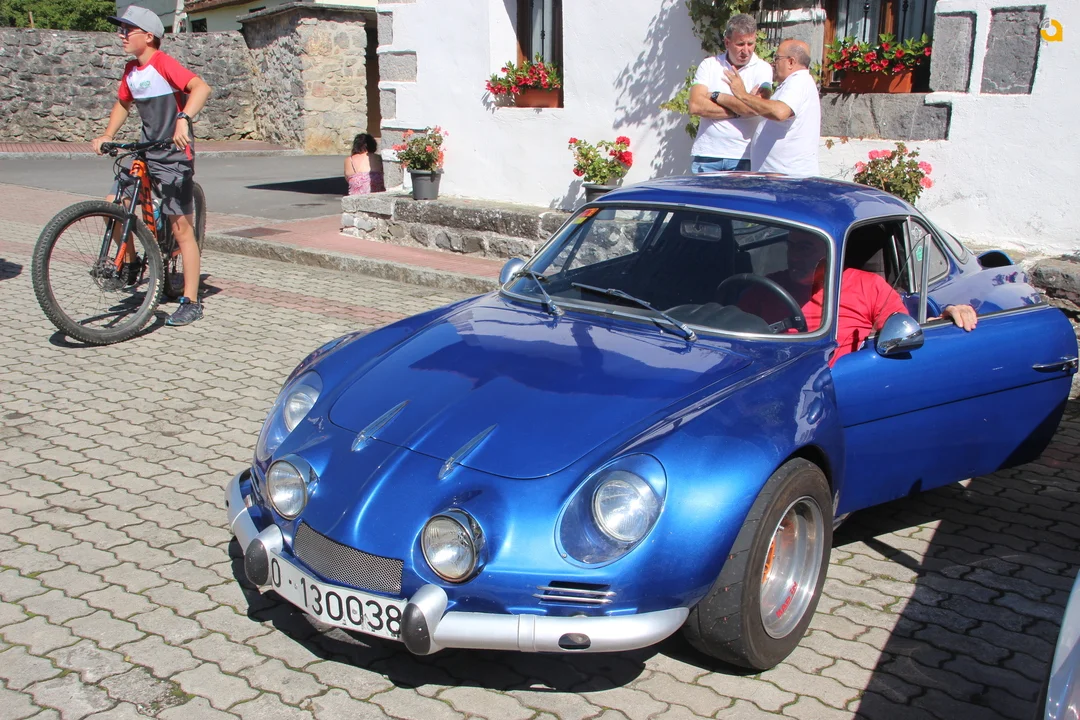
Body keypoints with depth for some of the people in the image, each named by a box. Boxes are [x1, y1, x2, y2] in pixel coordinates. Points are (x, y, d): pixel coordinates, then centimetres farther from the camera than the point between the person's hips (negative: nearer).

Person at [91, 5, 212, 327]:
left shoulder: (163, 64, -15)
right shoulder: (131, 70, 8)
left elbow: (201, 87, -30)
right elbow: (123, 103, 24)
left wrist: (184, 119, -44)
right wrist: (107, 136, 11)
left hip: (174, 156, -7)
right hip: (145, 153, 7)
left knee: (182, 228, -5)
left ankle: (191, 302, 1)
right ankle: (131, 262, 21)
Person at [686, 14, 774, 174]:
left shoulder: (762, 69, 2)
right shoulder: (709, 65, 7)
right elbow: (695, 106, -8)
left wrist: (716, 96, -5)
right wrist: (737, 112, -10)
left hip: (743, 156, -1)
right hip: (707, 153, 2)